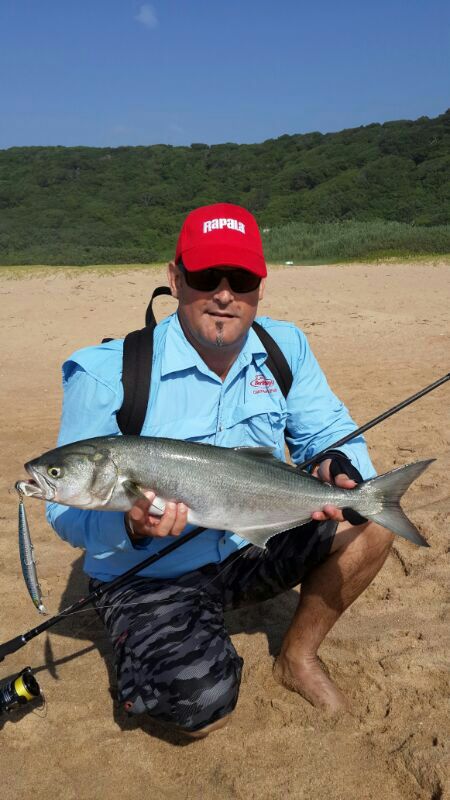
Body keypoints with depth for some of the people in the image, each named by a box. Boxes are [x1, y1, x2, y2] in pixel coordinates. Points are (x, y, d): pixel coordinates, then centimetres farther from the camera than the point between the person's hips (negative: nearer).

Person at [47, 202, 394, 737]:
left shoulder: (285, 348, -5)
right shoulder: (107, 375, -20)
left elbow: (330, 432, 1)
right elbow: (68, 509, -16)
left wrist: (341, 469, -24)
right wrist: (131, 524, -39)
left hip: (254, 549, 5)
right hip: (151, 575, -4)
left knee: (372, 519, -11)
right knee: (201, 711, -23)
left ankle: (297, 658, 12)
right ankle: (148, 663, 15)